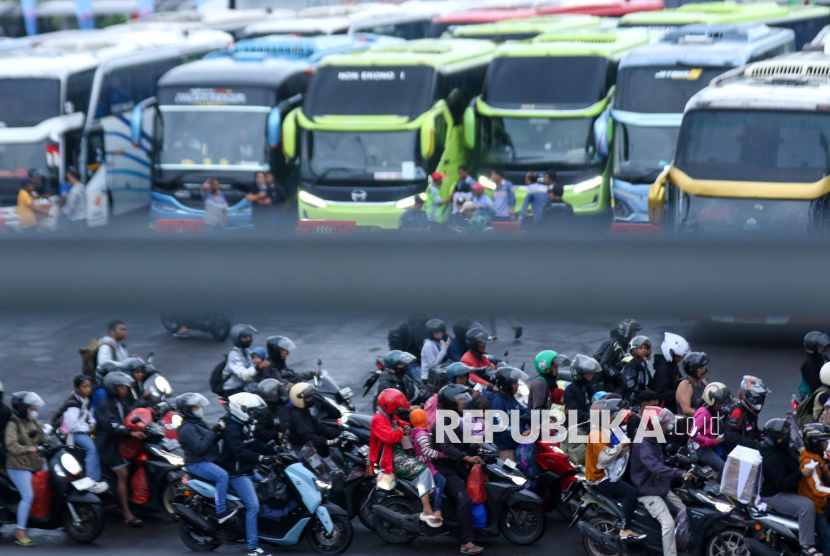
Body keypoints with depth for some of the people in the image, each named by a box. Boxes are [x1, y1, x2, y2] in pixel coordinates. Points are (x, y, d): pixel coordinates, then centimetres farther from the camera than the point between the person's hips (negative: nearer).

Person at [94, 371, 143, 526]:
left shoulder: (122, 403, 14)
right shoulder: (104, 406, -14)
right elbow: (111, 427, -27)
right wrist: (131, 433, -41)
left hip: (122, 442, 9)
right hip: (108, 445, -9)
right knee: (123, 473, -19)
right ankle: (127, 515, -22)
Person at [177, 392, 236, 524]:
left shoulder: (198, 423, 15)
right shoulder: (187, 428, -16)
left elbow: (209, 440, 17)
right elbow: (199, 447, -25)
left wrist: (220, 434, -1)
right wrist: (213, 432, -23)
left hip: (209, 460, 11)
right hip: (197, 463, -11)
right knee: (222, 475, -30)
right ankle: (220, 511, -31)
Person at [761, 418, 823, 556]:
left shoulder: (783, 451, 13)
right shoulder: (772, 458, -22)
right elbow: (781, 483, -29)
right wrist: (801, 474, -35)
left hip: (787, 492, 12)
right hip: (774, 496, -12)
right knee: (807, 506, -31)